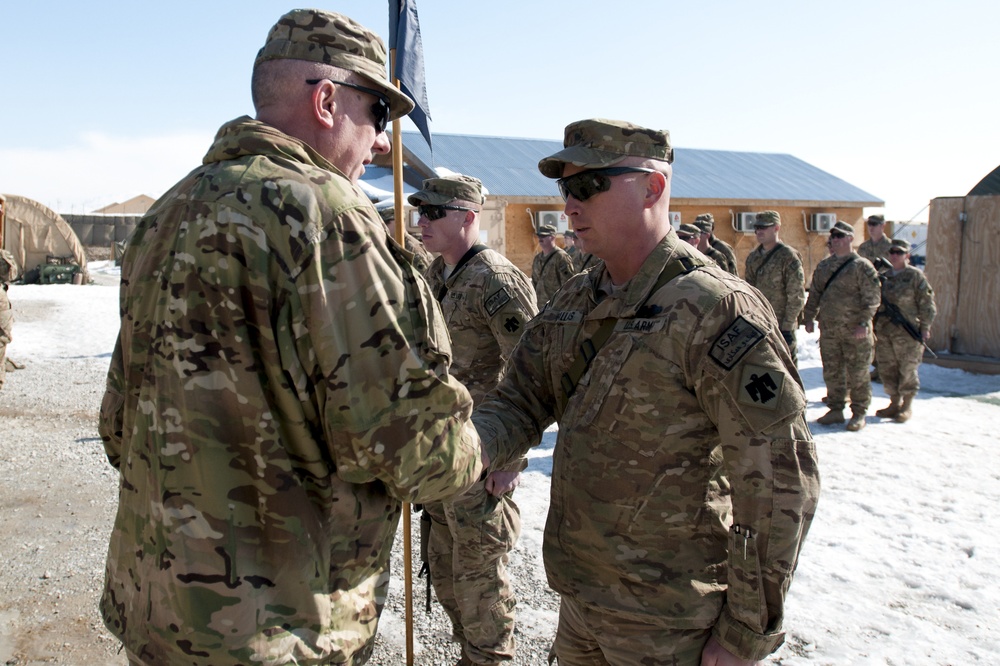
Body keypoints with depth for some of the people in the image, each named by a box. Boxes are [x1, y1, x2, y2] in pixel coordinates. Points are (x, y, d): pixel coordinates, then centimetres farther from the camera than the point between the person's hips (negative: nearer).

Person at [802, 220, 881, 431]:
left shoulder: (862, 266, -5)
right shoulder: (823, 266, 11)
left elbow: (871, 298, -10)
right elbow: (814, 294, 17)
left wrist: (864, 322, -18)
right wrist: (809, 317, 10)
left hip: (855, 332, -5)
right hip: (828, 329, 5)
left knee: (857, 374, 4)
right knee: (832, 372, 11)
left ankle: (859, 413, 15)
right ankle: (836, 409, 23)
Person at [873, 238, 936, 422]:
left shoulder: (915, 276, -2)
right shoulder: (884, 276, 13)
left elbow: (927, 304, -2)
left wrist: (925, 327, -6)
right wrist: (874, 327, 14)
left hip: (907, 333, -5)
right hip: (884, 332, 5)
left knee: (907, 369, 1)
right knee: (887, 369, 9)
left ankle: (907, 406, 13)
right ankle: (895, 403, 22)